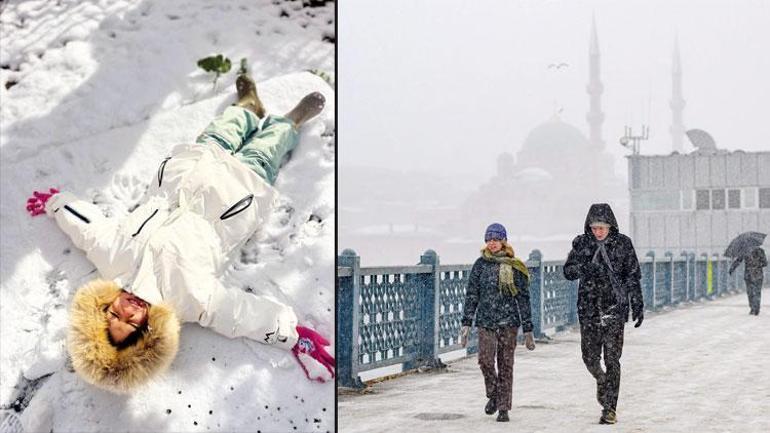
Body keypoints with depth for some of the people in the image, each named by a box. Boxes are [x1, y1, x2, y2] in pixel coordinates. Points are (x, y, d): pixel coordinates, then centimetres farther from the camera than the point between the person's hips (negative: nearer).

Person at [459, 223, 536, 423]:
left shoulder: (514, 267, 2)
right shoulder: (481, 264, 6)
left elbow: (523, 299, 4)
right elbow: (472, 295, 7)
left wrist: (528, 329, 2)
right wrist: (466, 323, 0)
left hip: (509, 321, -1)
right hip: (485, 320, 1)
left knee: (505, 365, 0)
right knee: (485, 360, -12)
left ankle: (503, 408, 9)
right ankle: (493, 395, 16)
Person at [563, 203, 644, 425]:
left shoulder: (623, 243, -1)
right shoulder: (581, 243, 2)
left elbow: (633, 276, 5)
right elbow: (567, 270, -3)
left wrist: (638, 305, 3)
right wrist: (583, 269, -24)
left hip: (615, 309, -2)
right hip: (589, 309, 2)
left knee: (612, 359, -6)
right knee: (590, 357, 5)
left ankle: (609, 408, -2)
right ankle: (602, 382, 38)